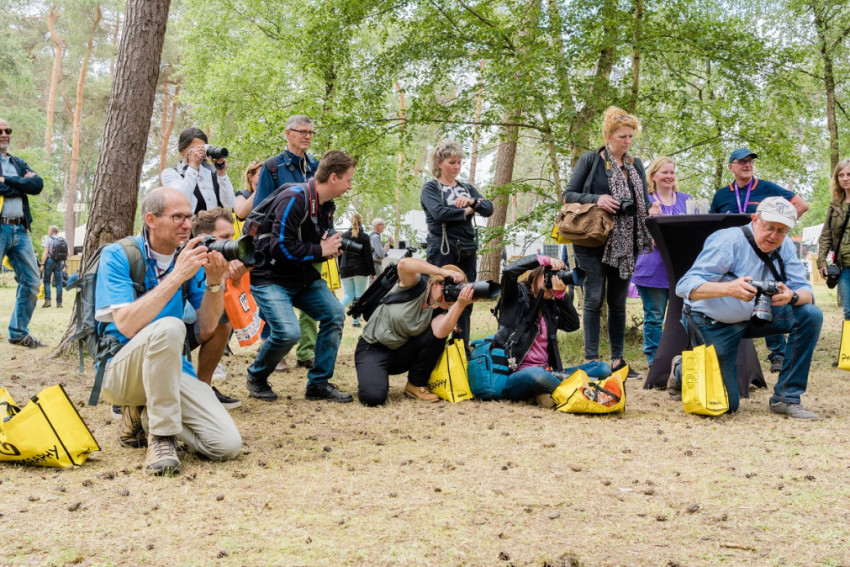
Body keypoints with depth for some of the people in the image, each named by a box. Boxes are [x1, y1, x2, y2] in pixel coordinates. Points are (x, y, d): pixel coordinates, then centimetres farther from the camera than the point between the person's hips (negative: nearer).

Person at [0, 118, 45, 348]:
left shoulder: (19, 164, 20)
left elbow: (38, 185, 2)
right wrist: (22, 183, -4)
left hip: (20, 230, 7)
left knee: (32, 283, 7)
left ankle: (19, 333, 17)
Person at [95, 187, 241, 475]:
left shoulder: (190, 257, 5)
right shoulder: (117, 257, -9)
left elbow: (207, 324, 2)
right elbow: (127, 325, -24)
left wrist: (214, 282, -17)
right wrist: (176, 276, -27)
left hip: (171, 368, 5)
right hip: (120, 370, -5)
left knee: (227, 445, -17)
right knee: (169, 327, -38)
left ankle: (144, 415, 9)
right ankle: (161, 435, -22)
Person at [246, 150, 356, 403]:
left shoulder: (327, 206, 7)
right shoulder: (294, 199, -23)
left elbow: (325, 240, 19)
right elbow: (282, 248, -27)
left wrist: (334, 246, -6)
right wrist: (320, 250, -16)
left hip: (304, 277, 9)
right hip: (271, 277, -9)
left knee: (334, 314, -8)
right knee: (287, 332, -25)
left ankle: (318, 383, 3)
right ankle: (256, 378, 5)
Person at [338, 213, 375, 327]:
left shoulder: (344, 236, 5)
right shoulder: (364, 237, -5)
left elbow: (340, 254, 10)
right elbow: (368, 256, -7)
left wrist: (340, 271, 17)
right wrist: (372, 273, -2)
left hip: (345, 270, 3)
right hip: (360, 270, -3)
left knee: (348, 295, 9)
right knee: (359, 296, 5)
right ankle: (356, 321, 2)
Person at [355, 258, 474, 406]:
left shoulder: (441, 310, -6)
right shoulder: (417, 285, -15)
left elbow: (440, 332, -31)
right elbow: (404, 264, -39)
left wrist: (460, 305, -41)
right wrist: (444, 271, -38)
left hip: (402, 353, 4)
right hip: (373, 349, -4)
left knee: (436, 336, -23)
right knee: (373, 396, -30)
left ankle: (416, 385, -3)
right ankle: (369, 377, 9)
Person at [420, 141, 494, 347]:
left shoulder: (467, 188, 18)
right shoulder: (431, 188, 2)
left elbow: (489, 208, 4)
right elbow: (439, 212, -16)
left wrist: (472, 202, -15)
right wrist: (466, 212, -5)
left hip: (467, 250, 6)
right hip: (442, 249, -6)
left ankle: (463, 348, 11)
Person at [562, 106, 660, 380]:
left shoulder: (636, 165, 13)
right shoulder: (590, 160, -1)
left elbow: (641, 201, 17)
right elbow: (569, 194, -2)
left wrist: (652, 209, -6)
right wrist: (596, 199, -19)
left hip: (625, 243, 5)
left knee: (618, 301, 8)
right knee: (594, 298, -5)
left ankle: (617, 359, 12)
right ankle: (591, 360, -1)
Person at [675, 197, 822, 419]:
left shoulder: (784, 246, -7)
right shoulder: (728, 241, -25)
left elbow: (806, 292, -11)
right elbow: (685, 286, -33)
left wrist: (792, 296, -36)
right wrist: (730, 288, -50)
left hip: (752, 317, 6)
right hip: (712, 324, -6)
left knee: (811, 315, -15)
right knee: (727, 405, -8)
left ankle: (786, 399, -7)